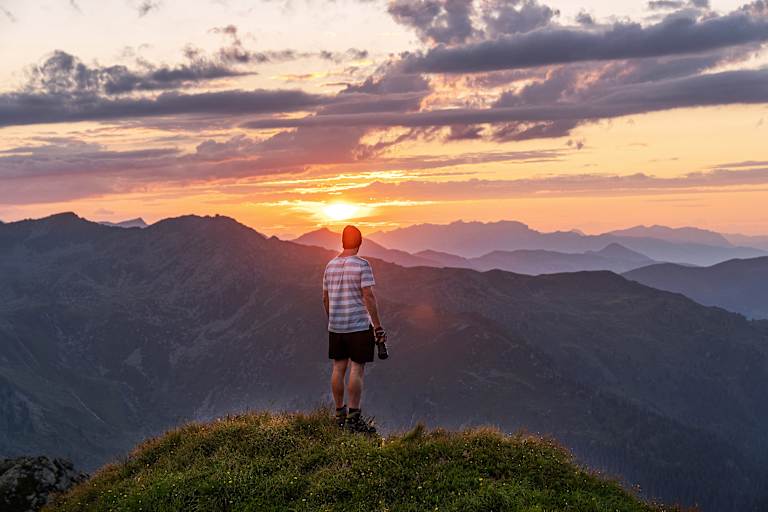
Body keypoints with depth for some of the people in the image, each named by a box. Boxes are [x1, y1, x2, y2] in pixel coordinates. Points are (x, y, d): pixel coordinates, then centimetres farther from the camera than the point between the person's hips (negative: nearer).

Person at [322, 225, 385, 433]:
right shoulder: (362, 265, -10)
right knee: (357, 369, -3)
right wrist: (377, 325, -12)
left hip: (335, 327, 6)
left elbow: (325, 298, 13)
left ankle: (340, 414, 20)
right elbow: (368, 296, -16)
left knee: (338, 368, 12)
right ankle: (353, 418, -2)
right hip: (358, 326, -6)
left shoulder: (330, 265, 8)